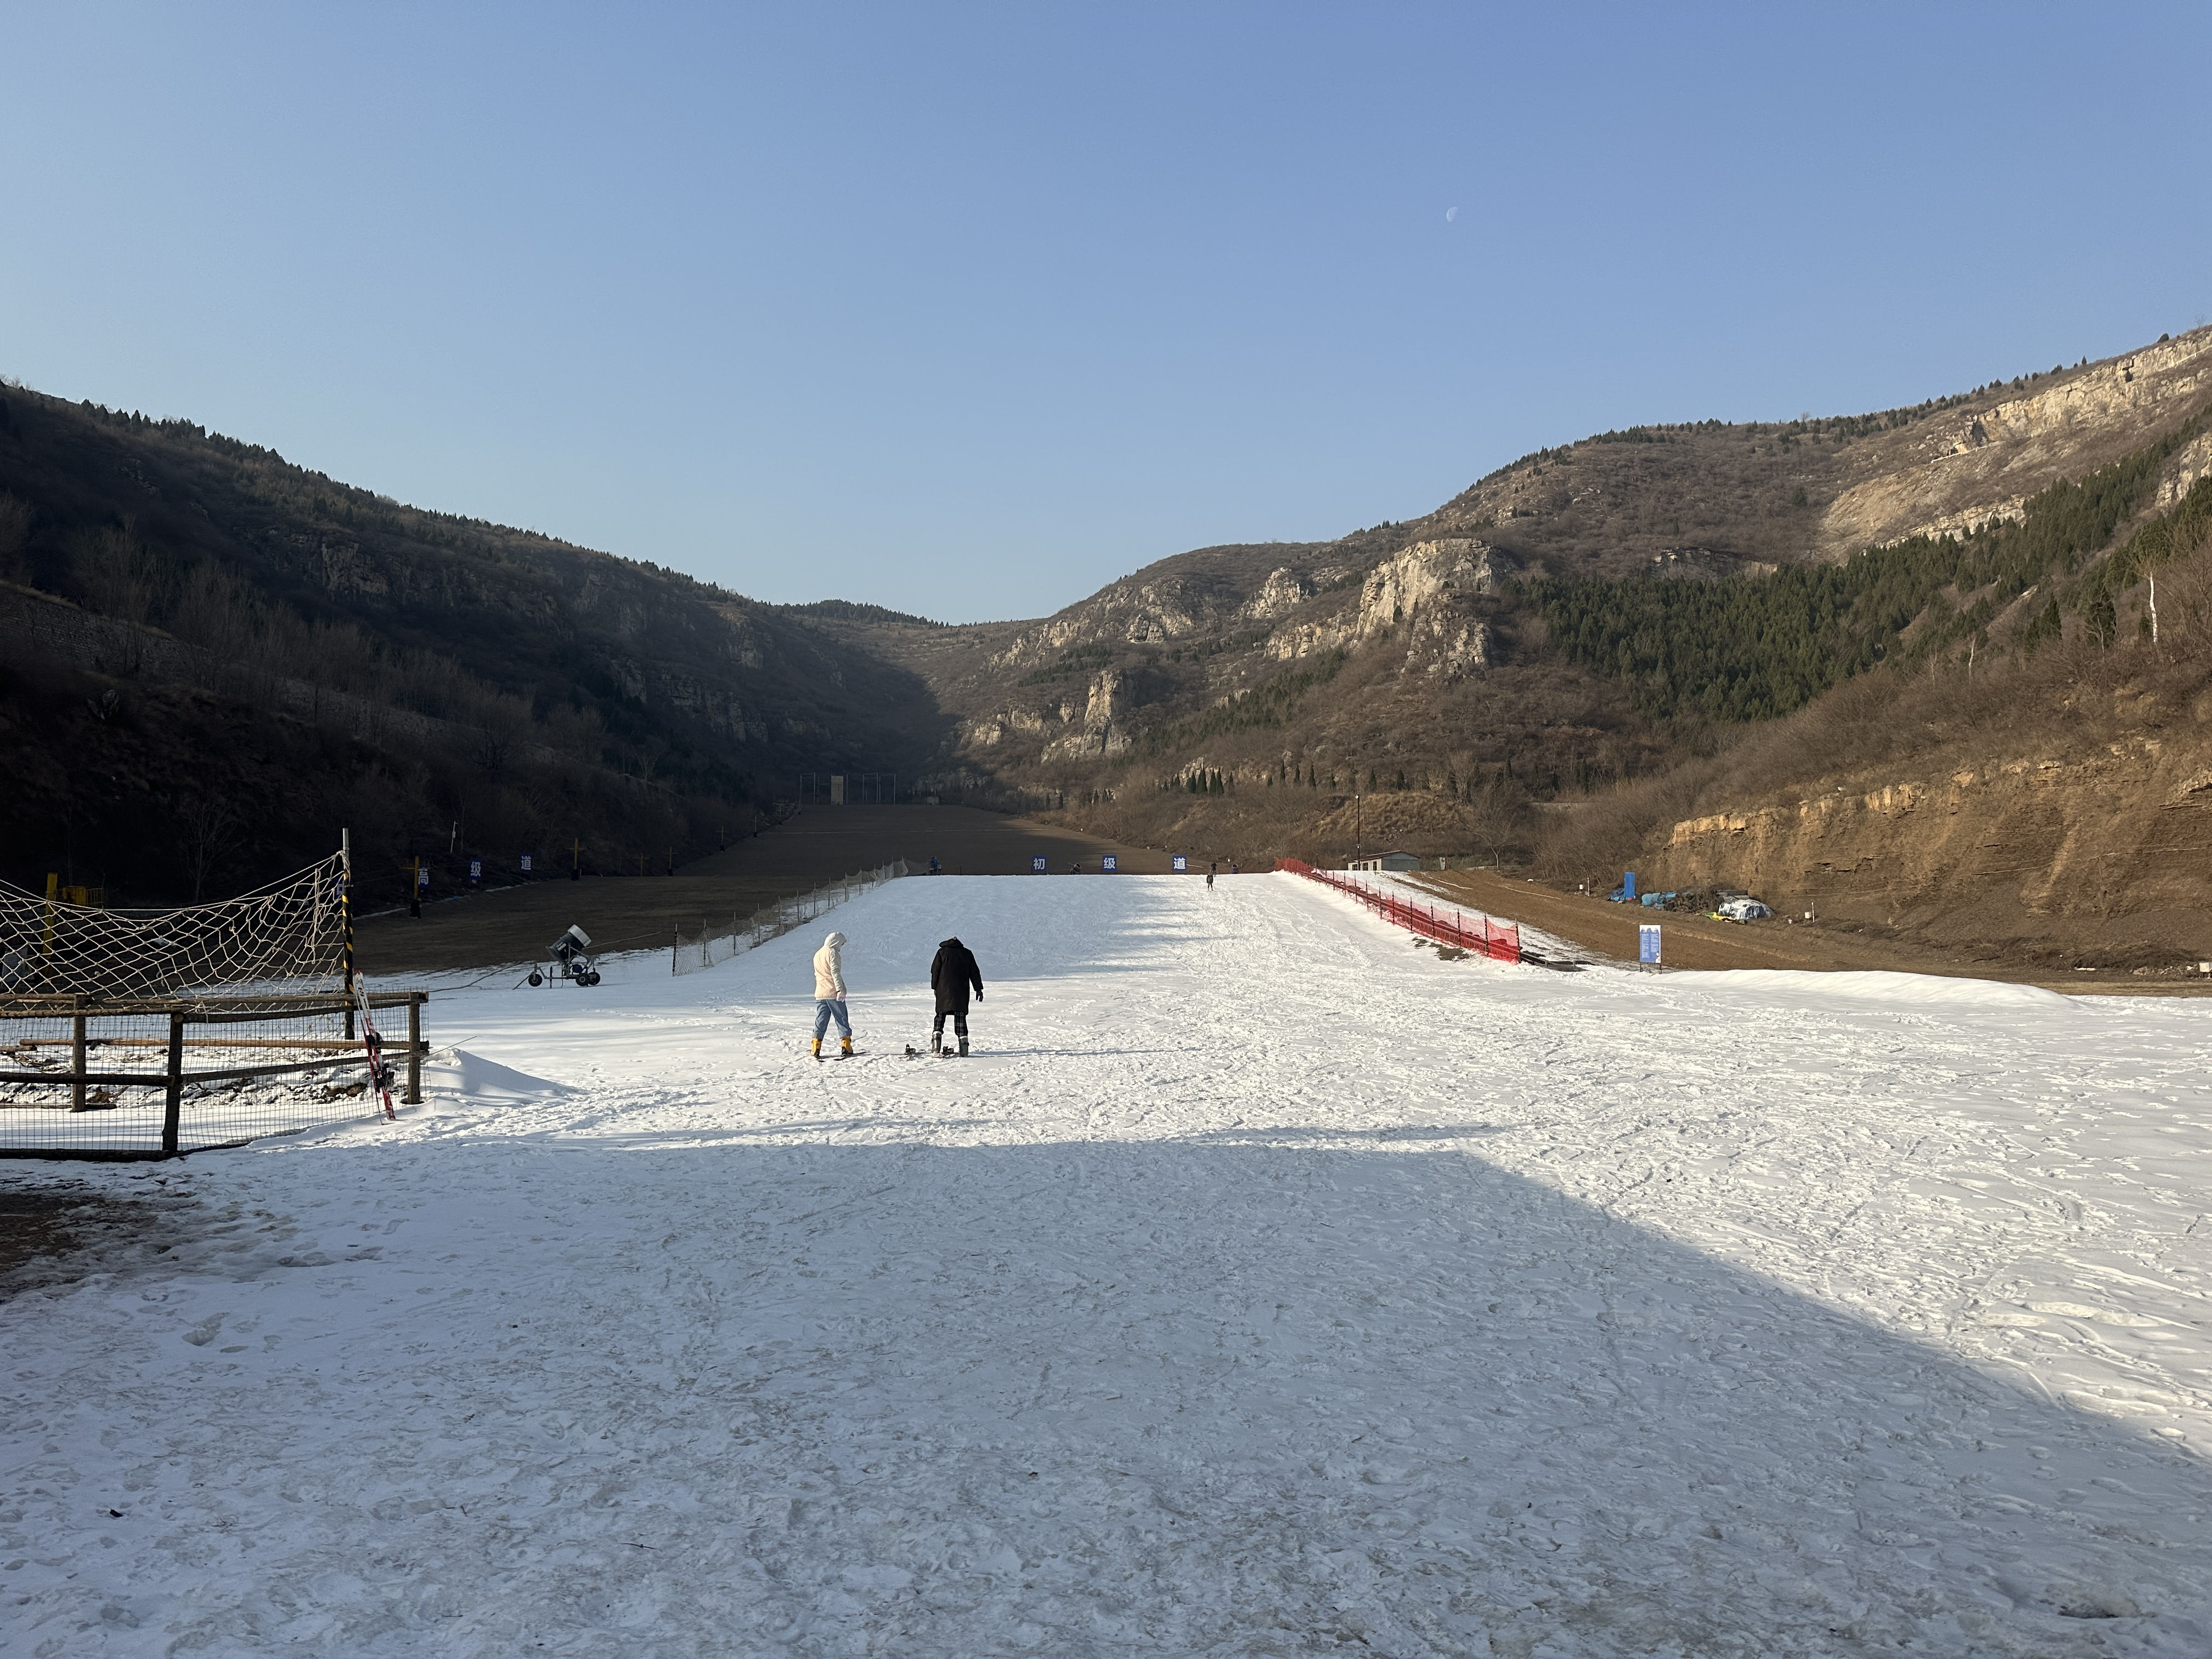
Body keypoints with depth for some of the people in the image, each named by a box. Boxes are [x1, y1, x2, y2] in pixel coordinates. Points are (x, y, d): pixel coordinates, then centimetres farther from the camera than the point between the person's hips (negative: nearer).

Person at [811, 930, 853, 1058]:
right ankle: (846, 1047, 2)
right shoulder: (833, 953, -8)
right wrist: (840, 990, -20)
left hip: (820, 994, 7)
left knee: (820, 1021, 7)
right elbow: (836, 973, -17)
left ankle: (816, 1049, 0)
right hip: (834, 994, -7)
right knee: (842, 1020, 2)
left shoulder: (817, 954, 17)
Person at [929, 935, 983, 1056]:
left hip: (944, 990, -1)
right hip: (962, 991, 1)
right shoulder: (968, 953, 11)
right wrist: (979, 989, 14)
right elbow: (975, 973, 11)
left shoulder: (942, 952, 6)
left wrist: (935, 988, 11)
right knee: (961, 1017, 5)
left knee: (940, 1016, 5)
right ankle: (964, 1047, -5)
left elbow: (935, 971, 4)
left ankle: (936, 1047, -9)